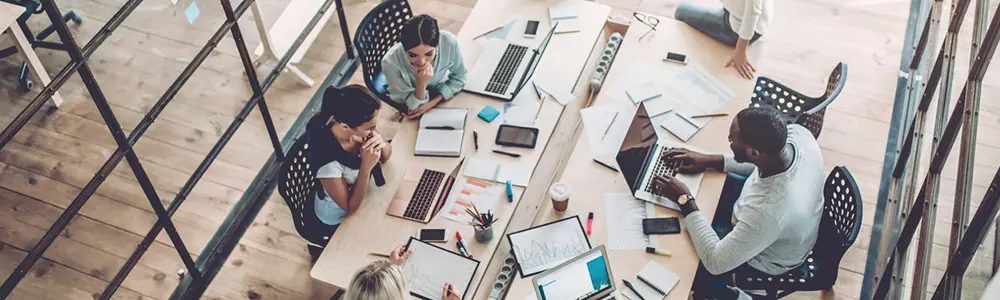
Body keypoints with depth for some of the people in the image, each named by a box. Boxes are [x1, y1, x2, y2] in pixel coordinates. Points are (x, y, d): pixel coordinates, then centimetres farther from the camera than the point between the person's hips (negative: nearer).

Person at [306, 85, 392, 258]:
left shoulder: (359, 127, -25)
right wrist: (366, 167, -38)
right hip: (341, 219, -5)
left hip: (361, 194, 5)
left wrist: (382, 145, -30)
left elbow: (386, 156, -7)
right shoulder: (328, 161, -41)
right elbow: (351, 208, -27)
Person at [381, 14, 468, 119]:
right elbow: (413, 106, -21)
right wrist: (421, 83, -40)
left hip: (440, 93, 3)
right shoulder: (391, 62, -34)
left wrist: (433, 102, -22)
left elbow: (458, 77, -10)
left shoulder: (449, 42, -29)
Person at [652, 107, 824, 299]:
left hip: (764, 259, -6)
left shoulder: (768, 211, -48)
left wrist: (685, 201, -28)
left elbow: (715, 263, -33)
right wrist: (711, 161, -9)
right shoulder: (797, 133, -28)